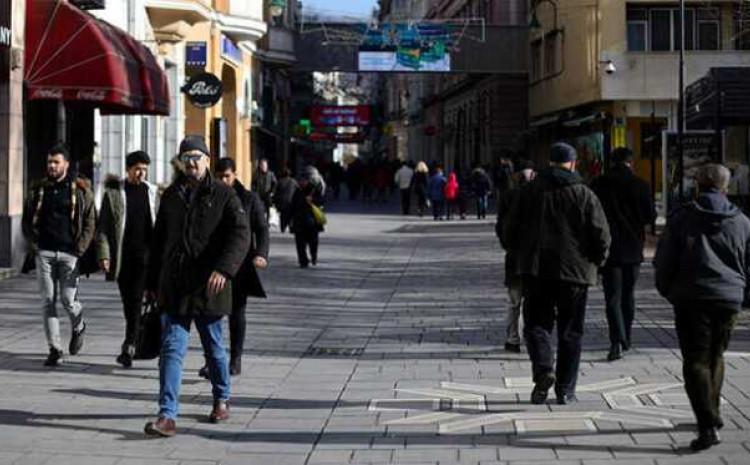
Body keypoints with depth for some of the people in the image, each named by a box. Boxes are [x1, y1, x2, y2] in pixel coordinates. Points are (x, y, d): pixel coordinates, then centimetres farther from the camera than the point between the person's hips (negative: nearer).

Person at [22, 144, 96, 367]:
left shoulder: (80, 190, 2)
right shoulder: (38, 190, 10)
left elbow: (90, 222, 1)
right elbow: (27, 220, 14)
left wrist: (80, 249, -8)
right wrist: (32, 245, 1)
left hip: (69, 253, -3)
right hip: (44, 252, 3)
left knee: (68, 298, -5)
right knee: (48, 301, -1)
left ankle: (78, 328, 29)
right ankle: (55, 349, 4)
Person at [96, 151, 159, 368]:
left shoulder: (152, 192, 7)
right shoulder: (113, 192, 2)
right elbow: (103, 226, 1)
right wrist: (104, 254, -7)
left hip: (145, 253, 0)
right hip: (122, 256, 0)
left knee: (136, 298, -11)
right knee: (127, 299, 7)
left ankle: (129, 347, -12)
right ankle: (134, 342, 21)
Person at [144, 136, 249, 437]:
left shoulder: (223, 195, -2)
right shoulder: (171, 195, 12)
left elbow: (240, 235, -15)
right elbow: (158, 241, 19)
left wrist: (224, 269, -30)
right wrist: (152, 282, 17)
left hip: (208, 288, -3)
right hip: (173, 288, 3)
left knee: (214, 348, 12)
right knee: (171, 349, -5)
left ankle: (222, 400, 35)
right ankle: (167, 416, -10)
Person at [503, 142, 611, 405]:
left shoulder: (531, 190, 4)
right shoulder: (584, 195, -2)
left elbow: (510, 230, 6)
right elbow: (601, 235, -7)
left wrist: (522, 254, 23)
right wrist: (597, 260, 11)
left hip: (536, 268, 1)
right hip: (575, 271, 0)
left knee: (536, 323, 8)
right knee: (570, 330, 8)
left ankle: (543, 369, -19)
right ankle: (565, 389, 8)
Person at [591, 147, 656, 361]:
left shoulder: (598, 184, -4)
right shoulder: (640, 186, -6)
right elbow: (650, 217, -5)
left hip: (609, 248, -1)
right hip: (633, 249, 1)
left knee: (613, 297, -2)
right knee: (628, 295, 17)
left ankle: (617, 341, -18)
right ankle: (625, 339, 27)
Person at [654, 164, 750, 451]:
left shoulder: (682, 218, -2)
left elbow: (664, 260, 0)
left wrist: (667, 290, 14)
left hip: (691, 298, -3)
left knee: (696, 362, -4)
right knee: (715, 357, 21)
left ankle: (708, 426, -16)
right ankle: (712, 414, 28)